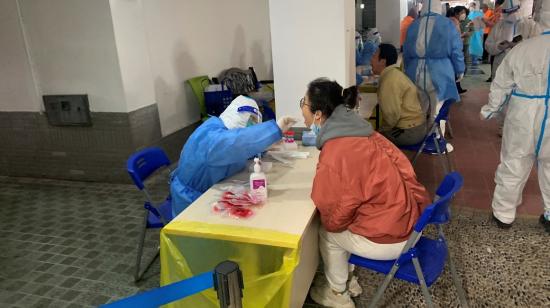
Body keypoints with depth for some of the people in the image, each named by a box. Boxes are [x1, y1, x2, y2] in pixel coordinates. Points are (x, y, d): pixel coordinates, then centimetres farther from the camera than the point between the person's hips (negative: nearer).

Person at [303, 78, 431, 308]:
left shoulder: (334, 157, -25)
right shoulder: (360, 132, 1)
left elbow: (334, 218, -14)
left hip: (390, 240, -8)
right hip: (410, 220, 8)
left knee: (326, 231, 12)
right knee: (332, 226, 20)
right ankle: (346, 280, 35)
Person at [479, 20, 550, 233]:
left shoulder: (521, 49, -8)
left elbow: (501, 86, -1)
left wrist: (489, 110, 14)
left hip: (523, 119, 0)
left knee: (513, 166, 11)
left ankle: (503, 214, 22)